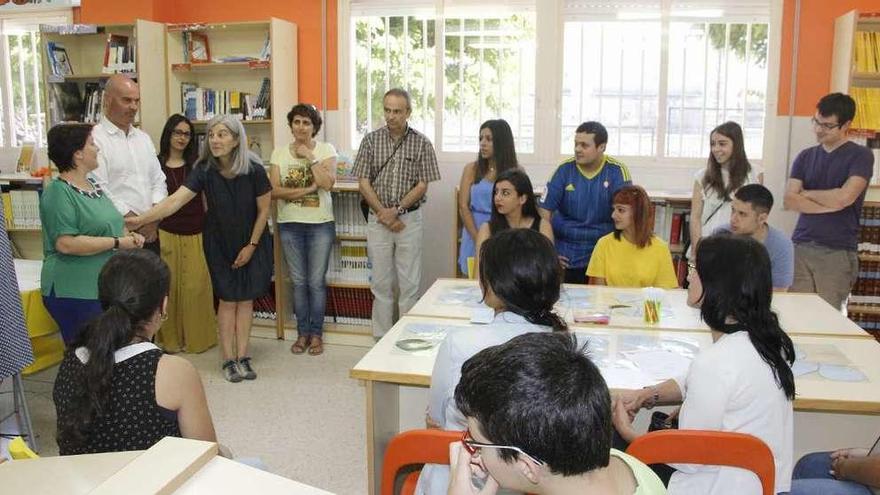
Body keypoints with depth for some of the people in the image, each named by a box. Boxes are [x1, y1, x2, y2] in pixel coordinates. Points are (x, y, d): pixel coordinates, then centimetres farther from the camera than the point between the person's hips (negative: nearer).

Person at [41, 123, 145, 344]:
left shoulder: (92, 182, 12)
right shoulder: (58, 192, -15)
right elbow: (66, 243, -24)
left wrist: (127, 235, 4)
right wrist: (117, 243, -19)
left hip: (106, 287, 9)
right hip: (76, 294, -9)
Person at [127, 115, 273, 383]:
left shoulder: (254, 170, -20)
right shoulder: (204, 170, -17)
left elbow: (264, 210, -9)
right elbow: (176, 200, -27)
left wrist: (252, 246, -8)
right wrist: (141, 219, -39)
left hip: (251, 242, 0)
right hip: (219, 243, 1)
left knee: (246, 298, 3)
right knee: (227, 299, 2)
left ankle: (242, 357, 12)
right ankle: (229, 360, 9)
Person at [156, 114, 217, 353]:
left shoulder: (197, 164, 5)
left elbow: (207, 199, 6)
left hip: (196, 235, 1)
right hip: (167, 234, 0)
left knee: (196, 286, 0)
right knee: (169, 287, 4)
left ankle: (197, 338, 13)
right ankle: (171, 339, 17)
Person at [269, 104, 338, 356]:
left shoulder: (326, 150, -1)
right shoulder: (279, 152, 4)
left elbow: (327, 183, -16)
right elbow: (274, 190, -7)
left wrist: (309, 156, -14)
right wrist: (308, 189, -15)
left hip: (320, 224, -2)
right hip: (289, 224, 2)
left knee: (317, 281, 3)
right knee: (298, 281, 9)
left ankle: (316, 334, 16)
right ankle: (302, 333, 21)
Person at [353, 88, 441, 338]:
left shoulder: (421, 143, -1)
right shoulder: (371, 140, 2)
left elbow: (422, 185, -4)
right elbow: (363, 182, -1)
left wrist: (397, 210, -13)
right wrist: (383, 213, -9)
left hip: (410, 219, -1)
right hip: (378, 220, 1)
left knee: (410, 284, 3)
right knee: (381, 282, 7)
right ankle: (382, 338, 17)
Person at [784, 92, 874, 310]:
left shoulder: (860, 156, 0)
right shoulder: (805, 156, 11)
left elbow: (843, 198, -14)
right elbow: (789, 201, 0)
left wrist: (806, 193, 0)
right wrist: (830, 204, -10)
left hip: (837, 253, -3)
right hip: (800, 247, 3)